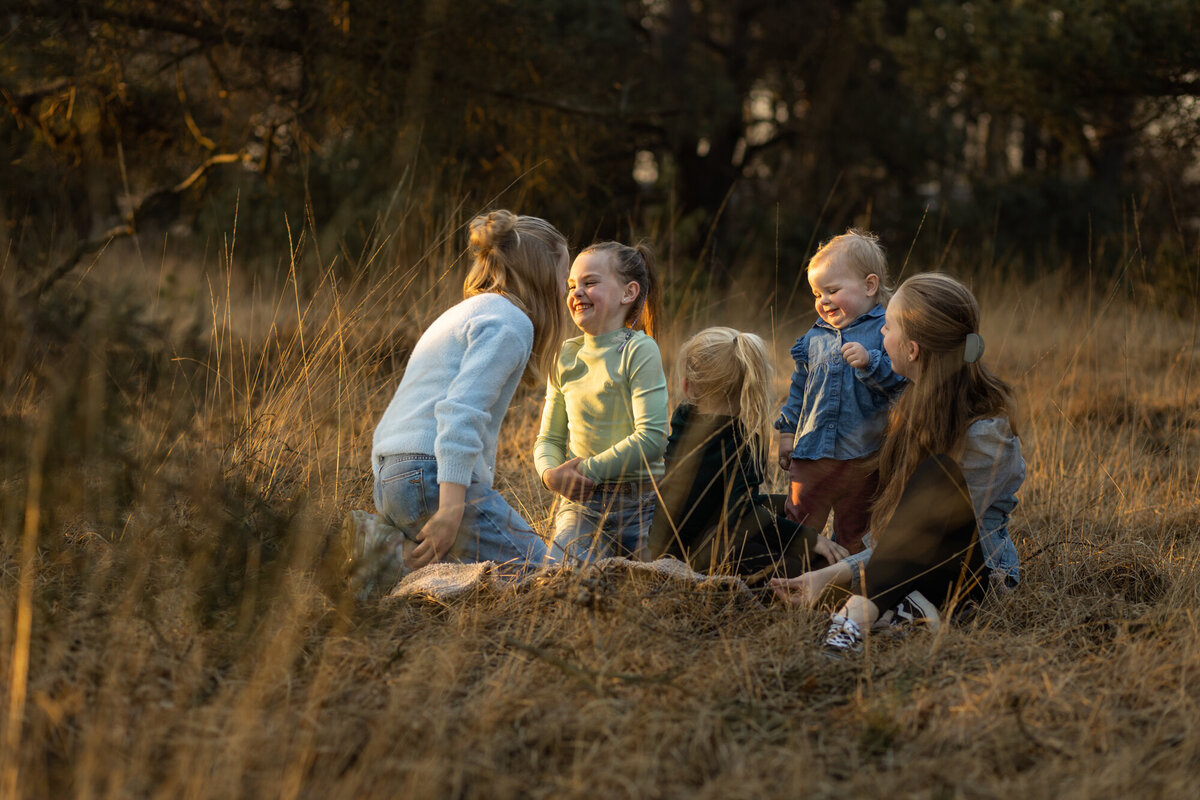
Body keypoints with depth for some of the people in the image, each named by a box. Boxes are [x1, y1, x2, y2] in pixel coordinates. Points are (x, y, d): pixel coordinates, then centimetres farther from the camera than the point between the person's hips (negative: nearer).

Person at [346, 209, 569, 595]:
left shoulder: (466, 313, 27)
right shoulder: (510, 322, -5)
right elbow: (462, 410, -18)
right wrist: (451, 508, -26)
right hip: (435, 476, -10)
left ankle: (383, 538, -5)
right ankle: (398, 556, -18)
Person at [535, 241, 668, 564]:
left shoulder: (639, 350, -8)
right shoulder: (565, 356, 9)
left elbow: (652, 436, -17)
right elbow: (550, 438, 12)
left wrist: (588, 470, -17)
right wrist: (550, 472, -11)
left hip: (638, 504, -4)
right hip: (579, 503, 4)